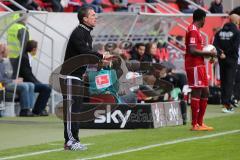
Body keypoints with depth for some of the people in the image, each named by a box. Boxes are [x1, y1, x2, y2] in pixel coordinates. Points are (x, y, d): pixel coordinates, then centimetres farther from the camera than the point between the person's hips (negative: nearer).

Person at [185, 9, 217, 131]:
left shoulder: (195, 30, 18)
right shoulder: (193, 31, -14)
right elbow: (192, 51, -22)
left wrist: (207, 53, 15)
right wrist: (208, 53, -14)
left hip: (199, 65, 10)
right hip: (195, 66, -10)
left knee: (205, 93, 13)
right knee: (197, 93, -8)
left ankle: (200, 122, 17)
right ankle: (195, 124, -5)